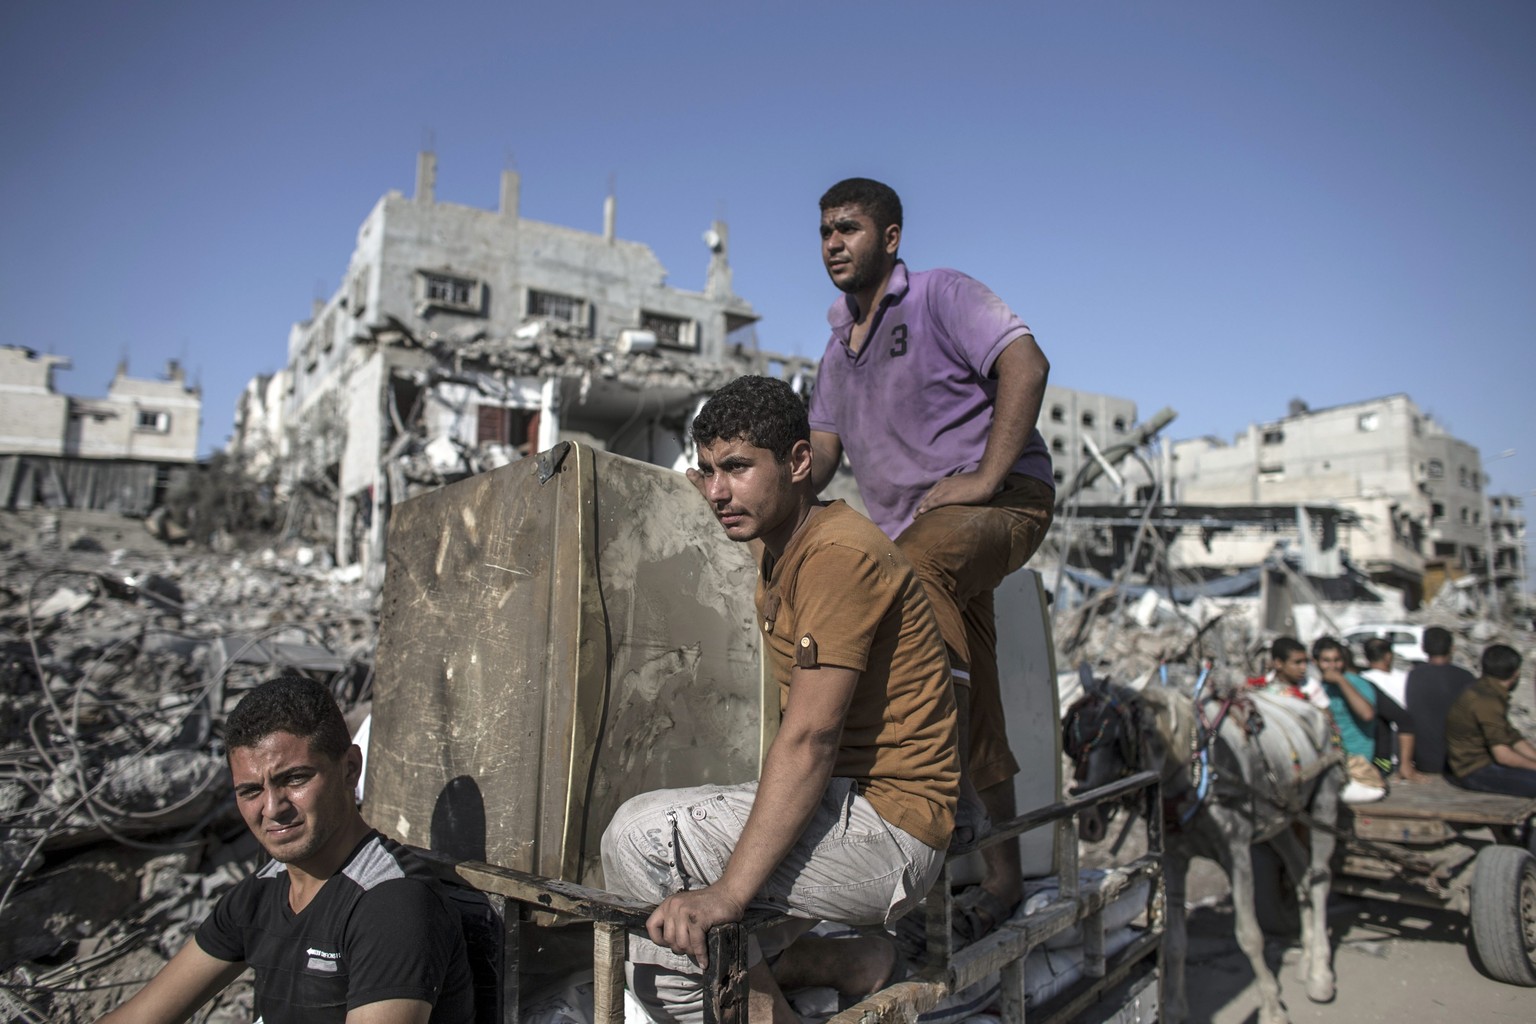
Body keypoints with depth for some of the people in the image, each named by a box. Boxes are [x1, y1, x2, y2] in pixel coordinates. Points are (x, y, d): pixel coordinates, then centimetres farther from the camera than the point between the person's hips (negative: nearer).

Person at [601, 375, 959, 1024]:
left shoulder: (839, 554, -19)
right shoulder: (777, 551, 11)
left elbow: (808, 740, -25)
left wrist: (729, 891, -27)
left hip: (889, 829, -9)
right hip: (842, 806, 9)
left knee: (640, 834, -18)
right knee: (659, 960, 6)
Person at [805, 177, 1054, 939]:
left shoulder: (940, 296, -1)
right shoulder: (838, 350, 19)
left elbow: (1025, 364, -14)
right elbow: (819, 451, 12)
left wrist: (983, 478, -21)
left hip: (1001, 500, -6)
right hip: (914, 528, 7)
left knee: (916, 566, -38)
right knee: (976, 718, 7)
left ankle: (954, 788, -30)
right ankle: (1001, 876, 16)